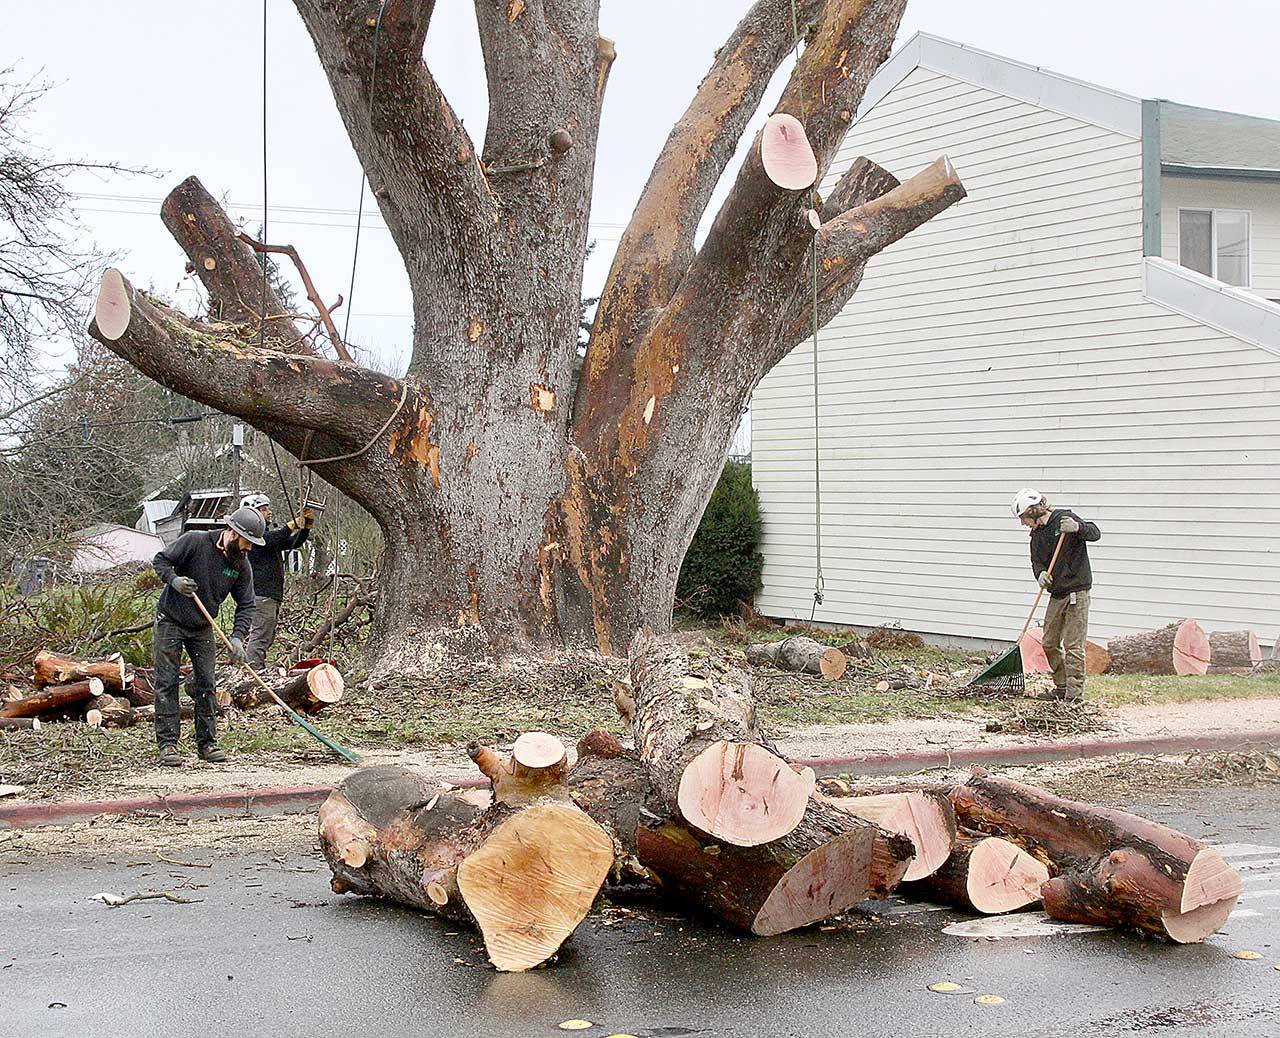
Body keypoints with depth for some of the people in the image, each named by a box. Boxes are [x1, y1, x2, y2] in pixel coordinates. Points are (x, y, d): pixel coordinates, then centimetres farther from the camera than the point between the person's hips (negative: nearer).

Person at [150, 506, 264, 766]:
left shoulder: (241, 565, -6)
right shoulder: (195, 541, -19)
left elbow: (246, 605, -4)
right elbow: (160, 560, -10)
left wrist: (237, 637, -17)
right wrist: (174, 580, -29)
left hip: (202, 628, 5)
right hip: (170, 621, -4)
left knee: (206, 684, 3)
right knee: (167, 683, -4)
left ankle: (207, 743, 9)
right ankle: (167, 745, -3)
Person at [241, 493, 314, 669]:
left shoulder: (268, 533, 24)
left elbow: (294, 542, 20)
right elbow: (272, 539, -25)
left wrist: (307, 524, 5)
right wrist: (293, 525, -24)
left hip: (273, 595, 10)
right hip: (260, 593, -10)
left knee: (268, 636, 13)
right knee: (260, 635, -14)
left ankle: (258, 670, 16)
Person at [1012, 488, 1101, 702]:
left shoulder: (1065, 518, -9)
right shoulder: (1037, 534, 12)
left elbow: (1095, 533, -15)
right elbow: (1036, 561, 9)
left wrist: (1077, 527, -36)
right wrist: (1040, 573, -13)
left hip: (1077, 591, -8)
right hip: (1056, 594, 8)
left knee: (1073, 645, -8)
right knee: (1049, 644, 11)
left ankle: (1074, 694, -5)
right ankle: (1061, 688, 23)